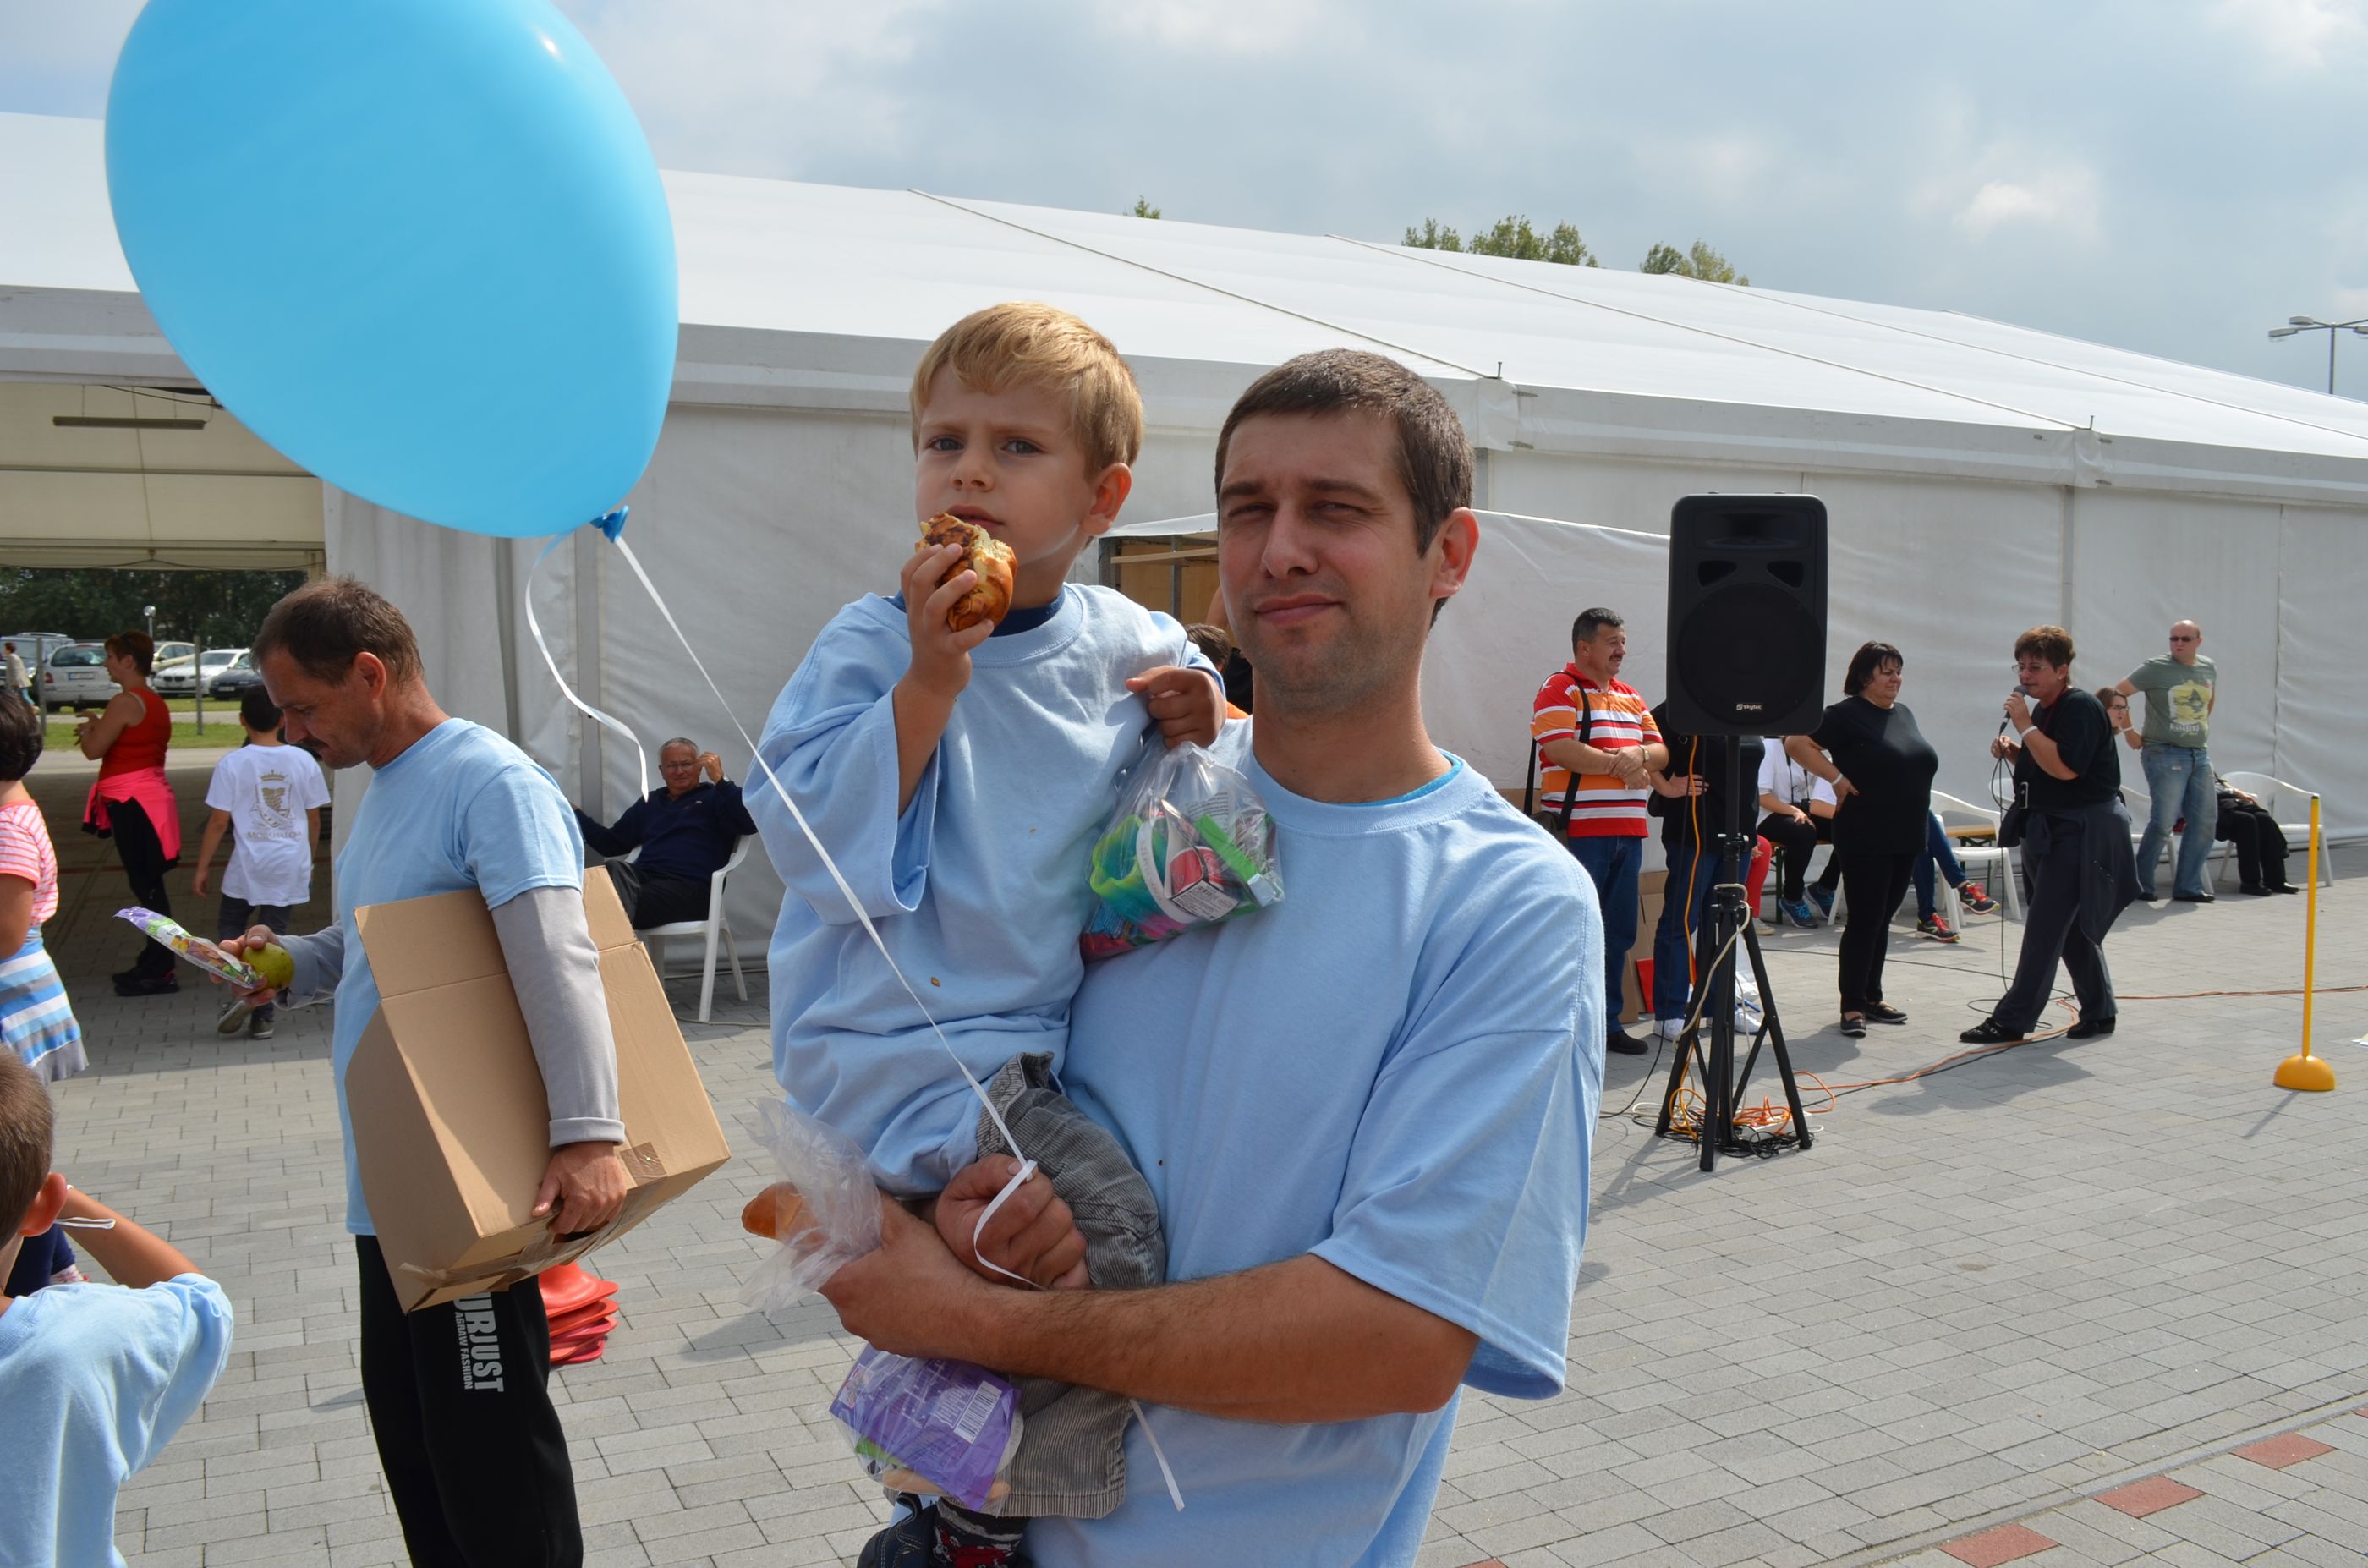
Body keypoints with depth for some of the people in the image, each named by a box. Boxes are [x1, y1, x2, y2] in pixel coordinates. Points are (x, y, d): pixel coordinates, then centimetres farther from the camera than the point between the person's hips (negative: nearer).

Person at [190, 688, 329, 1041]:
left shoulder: (232, 764, -8)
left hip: (248, 866, -2)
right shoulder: (303, 760, -1)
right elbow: (314, 818, 6)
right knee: (273, 935, 9)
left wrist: (203, 867, 3)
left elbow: (218, 821, -7)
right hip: (291, 866, 2)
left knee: (230, 927, 16)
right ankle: (262, 1016, 9)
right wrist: (309, 859, 20)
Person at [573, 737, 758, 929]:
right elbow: (611, 843, 35)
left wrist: (720, 780, -7)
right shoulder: (650, 802, 33)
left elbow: (750, 823, -2)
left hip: (689, 885, -4)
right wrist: (575, 813, 25)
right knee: (614, 868, -33)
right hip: (643, 876, 4)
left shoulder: (713, 797, 18)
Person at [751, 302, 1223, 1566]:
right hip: (904, 1042, -6)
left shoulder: (1132, 650, 4)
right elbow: (811, 843, -16)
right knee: (1107, 1226, -22)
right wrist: (930, 681, -21)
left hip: (1056, 1033, 6)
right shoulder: (873, 644, -7)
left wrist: (1194, 738, -6)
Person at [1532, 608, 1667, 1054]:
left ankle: (1607, 1022, 20)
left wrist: (1639, 754, -7)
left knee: (1619, 933, 10)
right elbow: (1559, 749, -18)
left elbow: (1662, 753, 16)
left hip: (1627, 833, 7)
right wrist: (1618, 764, -10)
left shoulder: (1630, 696, 19)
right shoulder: (1560, 689, -4)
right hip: (1578, 831, -7)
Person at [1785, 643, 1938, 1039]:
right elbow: (1796, 742, -16)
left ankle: (1873, 997, 22)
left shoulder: (1904, 714, 14)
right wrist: (1837, 778, -18)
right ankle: (1852, 1006, 0)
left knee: (1882, 920, 13)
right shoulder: (1846, 714, -9)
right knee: (1864, 920, -6)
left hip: (1906, 839, 7)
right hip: (1865, 839, -7)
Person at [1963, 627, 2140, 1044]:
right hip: (2051, 830, 10)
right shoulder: (2044, 710, 13)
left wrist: (2025, 726, -21)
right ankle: (2099, 1012, 25)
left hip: (2081, 833, -10)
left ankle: (2012, 1020, -8)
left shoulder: (2081, 708, -15)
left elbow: (2065, 768, -26)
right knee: (2074, 928, 15)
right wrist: (2013, 752, 5)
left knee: (2045, 927, -9)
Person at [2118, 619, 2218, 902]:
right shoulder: (2156, 668, -8)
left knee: (2205, 820, 6)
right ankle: (2140, 886, 1)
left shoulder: (2209, 668, 10)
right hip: (2166, 754, -7)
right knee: (2163, 822, -10)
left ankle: (2188, 886, 14)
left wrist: (2201, 726, 17)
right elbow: (2117, 695, -6)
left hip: (2200, 754, 7)